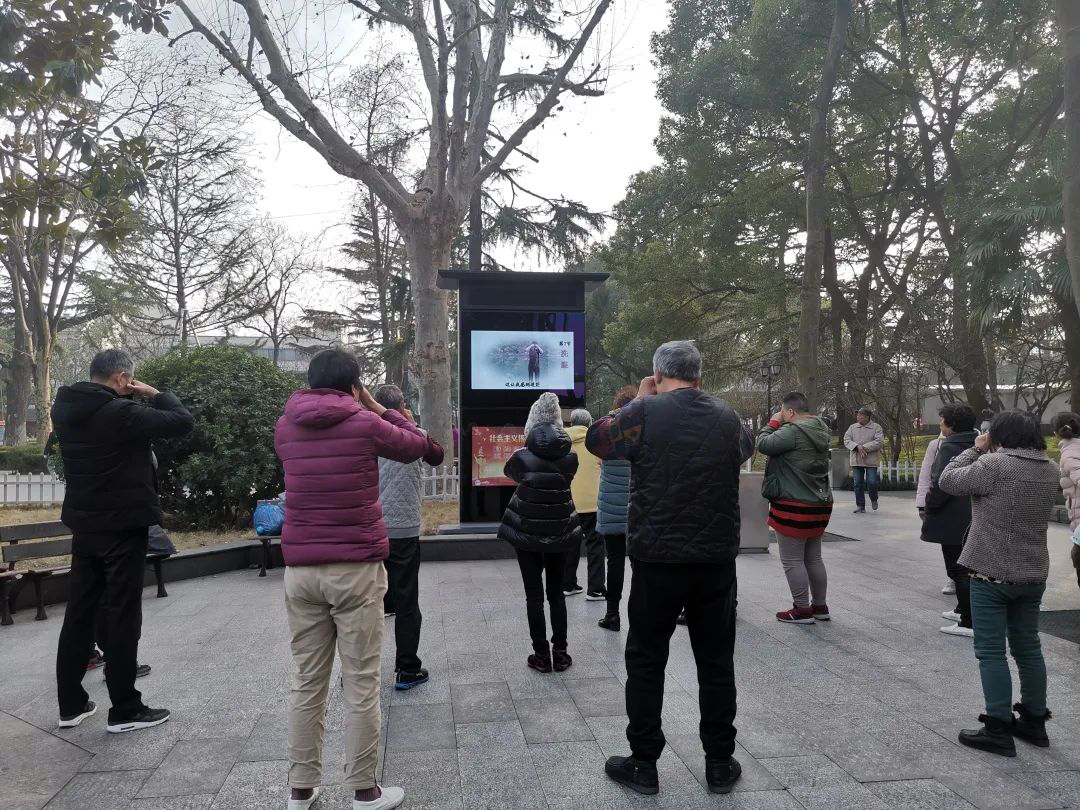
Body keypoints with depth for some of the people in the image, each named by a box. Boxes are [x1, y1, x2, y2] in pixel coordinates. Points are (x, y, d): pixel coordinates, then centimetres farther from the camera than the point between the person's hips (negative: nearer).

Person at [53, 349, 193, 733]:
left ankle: (70, 704, 24)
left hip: (84, 524, 8)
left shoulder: (65, 408, 3)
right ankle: (124, 709, 9)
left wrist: (130, 398, 7)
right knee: (122, 614, 0)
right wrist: (153, 394, -3)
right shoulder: (121, 413, -21)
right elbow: (183, 421, -17)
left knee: (79, 612, 14)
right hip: (122, 527, -8)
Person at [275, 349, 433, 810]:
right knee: (361, 684, 5)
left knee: (307, 682, 13)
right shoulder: (365, 424, -6)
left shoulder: (286, 427, 6)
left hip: (301, 569, 4)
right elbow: (418, 446, 10)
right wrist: (377, 409, 16)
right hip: (356, 568, -4)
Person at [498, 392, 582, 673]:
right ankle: (560, 653, 14)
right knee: (556, 592, 13)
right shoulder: (570, 458, -7)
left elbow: (510, 472, 9)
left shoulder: (523, 458, -13)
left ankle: (541, 655, 9)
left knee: (534, 594, 6)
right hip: (560, 533, 2)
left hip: (527, 534, -2)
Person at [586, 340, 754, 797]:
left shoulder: (646, 412, -10)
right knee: (716, 662, 14)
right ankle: (719, 764, 24)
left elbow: (596, 440, 4)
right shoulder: (726, 417, 3)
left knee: (646, 662, 10)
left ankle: (643, 764, 18)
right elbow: (747, 448, 25)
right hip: (716, 559, 3)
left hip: (657, 559, -3)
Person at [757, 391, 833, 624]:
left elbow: (764, 444, -18)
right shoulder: (820, 431, 9)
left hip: (794, 506, -9)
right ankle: (820, 607, 26)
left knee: (792, 561, 2)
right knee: (813, 559, 18)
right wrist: (780, 424, 8)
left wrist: (773, 422, -4)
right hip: (819, 505, 9)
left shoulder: (793, 431, -20)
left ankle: (802, 610, 8)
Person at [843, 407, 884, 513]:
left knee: (871, 482, -5)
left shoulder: (876, 427, -1)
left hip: (871, 460, -3)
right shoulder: (853, 427, 9)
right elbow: (846, 439, 0)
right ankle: (860, 506, 13)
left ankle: (874, 500, 25)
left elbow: (879, 442, -12)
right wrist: (857, 447, -17)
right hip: (856, 460, 3)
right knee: (858, 484, 3)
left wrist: (864, 447, -18)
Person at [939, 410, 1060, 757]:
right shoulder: (1050, 469, 3)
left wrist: (976, 449, 2)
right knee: (1028, 648, 18)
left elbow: (948, 480, -9)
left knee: (990, 652, 2)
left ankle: (999, 730, 6)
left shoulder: (994, 465, -19)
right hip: (1033, 575, 7)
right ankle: (1034, 722, 30)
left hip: (992, 574, -7)